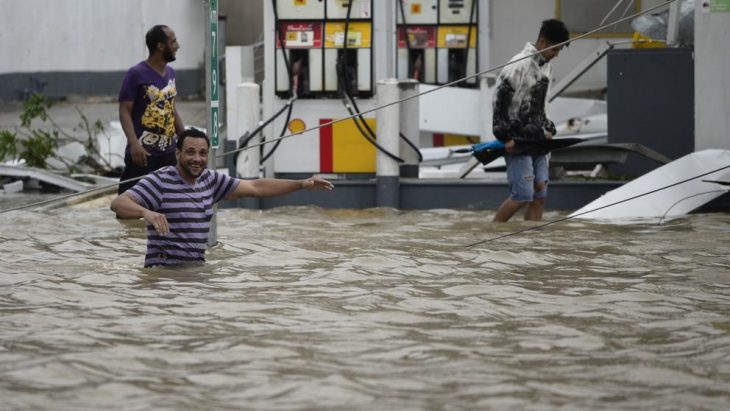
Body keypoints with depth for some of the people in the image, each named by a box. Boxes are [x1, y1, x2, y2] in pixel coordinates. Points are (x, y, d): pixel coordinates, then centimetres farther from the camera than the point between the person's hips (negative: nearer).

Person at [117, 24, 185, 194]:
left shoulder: (170, 73, 14)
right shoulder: (136, 74, -9)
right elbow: (125, 111, -12)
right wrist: (134, 143, -25)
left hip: (168, 151, 7)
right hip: (143, 153, -7)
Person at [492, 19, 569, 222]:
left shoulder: (546, 67, 14)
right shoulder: (519, 65, -14)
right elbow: (500, 100, -14)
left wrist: (546, 129, 12)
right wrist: (505, 136, -16)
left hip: (537, 142, 8)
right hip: (518, 143, -8)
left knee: (539, 196, 3)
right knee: (522, 195, -11)